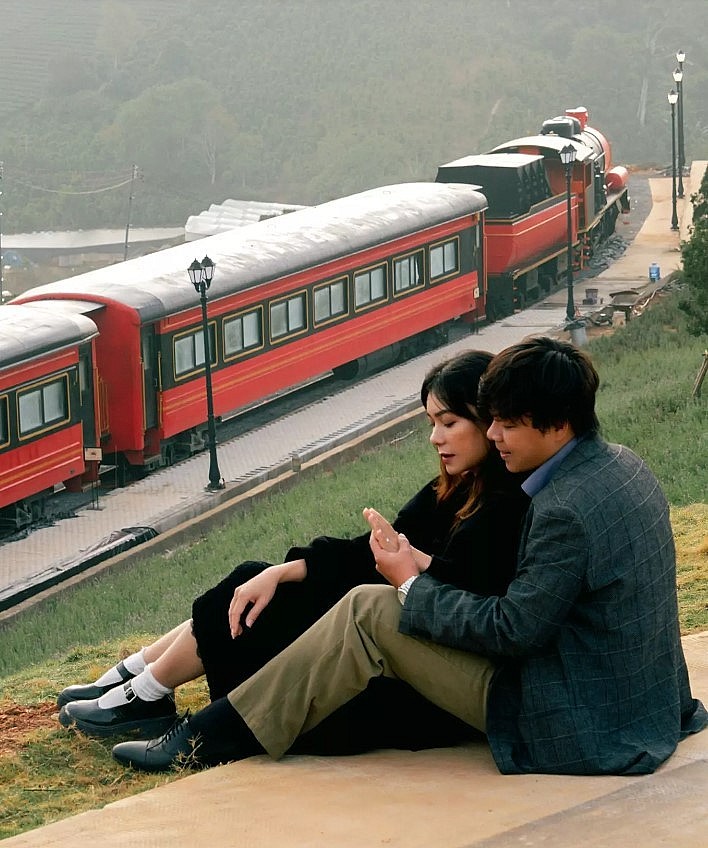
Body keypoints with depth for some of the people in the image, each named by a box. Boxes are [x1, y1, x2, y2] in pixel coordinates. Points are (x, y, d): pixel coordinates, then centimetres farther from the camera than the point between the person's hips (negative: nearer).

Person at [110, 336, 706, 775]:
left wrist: (414, 586, -7)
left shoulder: (565, 512, -25)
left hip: (577, 730, -10)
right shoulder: (623, 466, 6)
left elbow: (513, 630, -21)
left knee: (369, 613, -8)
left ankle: (209, 740, -2)